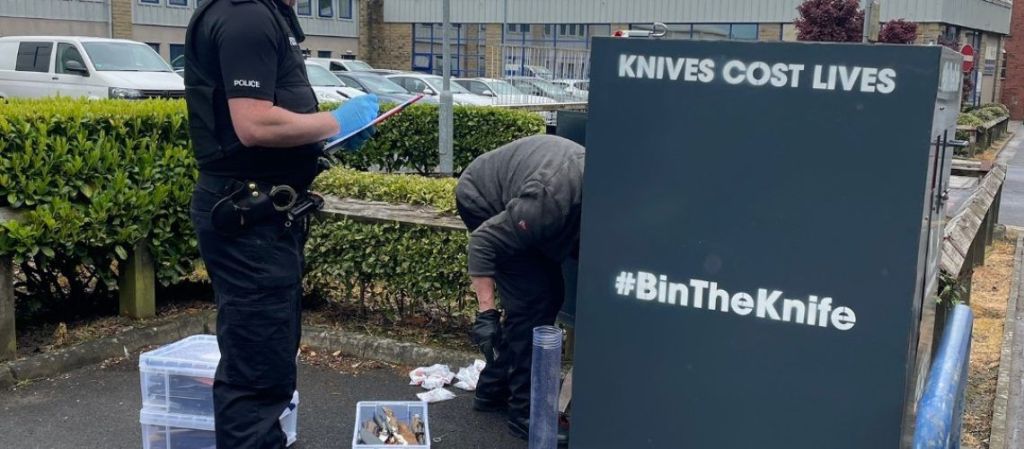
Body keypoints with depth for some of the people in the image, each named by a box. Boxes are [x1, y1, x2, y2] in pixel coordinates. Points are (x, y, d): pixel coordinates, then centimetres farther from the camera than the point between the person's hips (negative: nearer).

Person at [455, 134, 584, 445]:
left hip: (511, 201, 8)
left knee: (549, 295, 7)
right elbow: (483, 243, -29)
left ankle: (494, 389, 19)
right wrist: (486, 314, -30)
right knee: (532, 299, -15)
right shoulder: (551, 202, -39)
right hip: (483, 198, -8)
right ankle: (525, 410, -6)